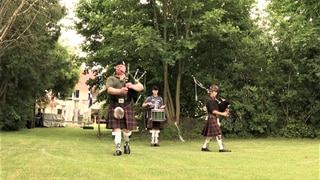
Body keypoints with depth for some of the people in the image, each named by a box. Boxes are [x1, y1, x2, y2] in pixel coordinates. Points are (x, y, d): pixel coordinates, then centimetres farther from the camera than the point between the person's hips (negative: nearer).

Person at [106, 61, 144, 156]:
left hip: (127, 106, 2)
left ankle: (126, 144, 31)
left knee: (127, 128, 4)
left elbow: (141, 87, 4)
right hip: (115, 106, -2)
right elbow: (109, 90, -8)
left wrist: (132, 86, -18)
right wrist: (120, 91, -26)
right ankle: (118, 149, -5)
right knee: (116, 128, -8)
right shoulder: (111, 79, 11)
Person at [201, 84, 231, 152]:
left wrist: (225, 111, 3)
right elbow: (213, 111, -18)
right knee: (218, 133, -10)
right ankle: (221, 148, -9)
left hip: (215, 119, 10)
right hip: (212, 118, -10)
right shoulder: (209, 101, -13)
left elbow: (217, 109, 18)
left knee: (210, 134, 12)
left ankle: (204, 147, 18)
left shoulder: (214, 100, 16)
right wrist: (222, 114, -18)